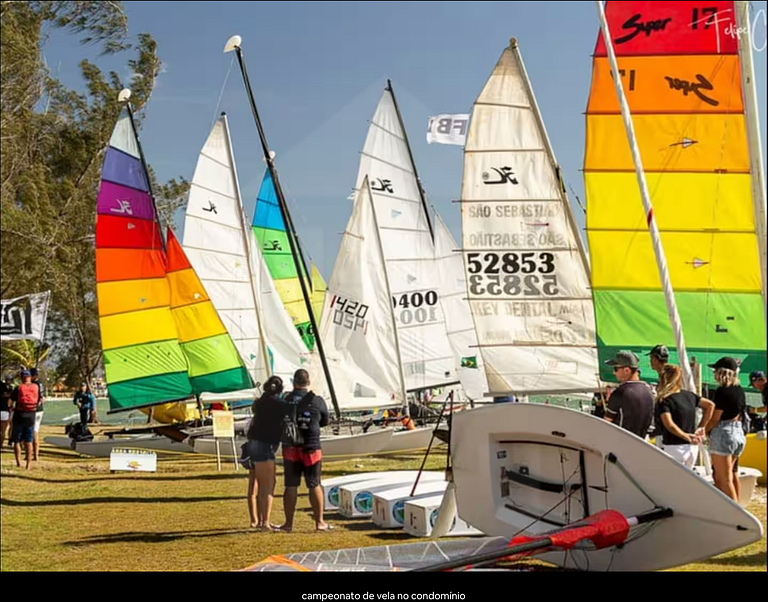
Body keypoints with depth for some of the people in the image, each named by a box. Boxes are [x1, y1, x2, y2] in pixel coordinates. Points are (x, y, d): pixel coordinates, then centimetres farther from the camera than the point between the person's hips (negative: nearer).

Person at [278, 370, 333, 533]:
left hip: (290, 448, 2)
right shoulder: (317, 401, -5)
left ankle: (289, 523, 10)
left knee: (291, 486, 7)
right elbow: (326, 421, 9)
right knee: (314, 485, 6)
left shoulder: (285, 401, 0)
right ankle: (319, 521, 10)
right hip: (311, 448, -2)